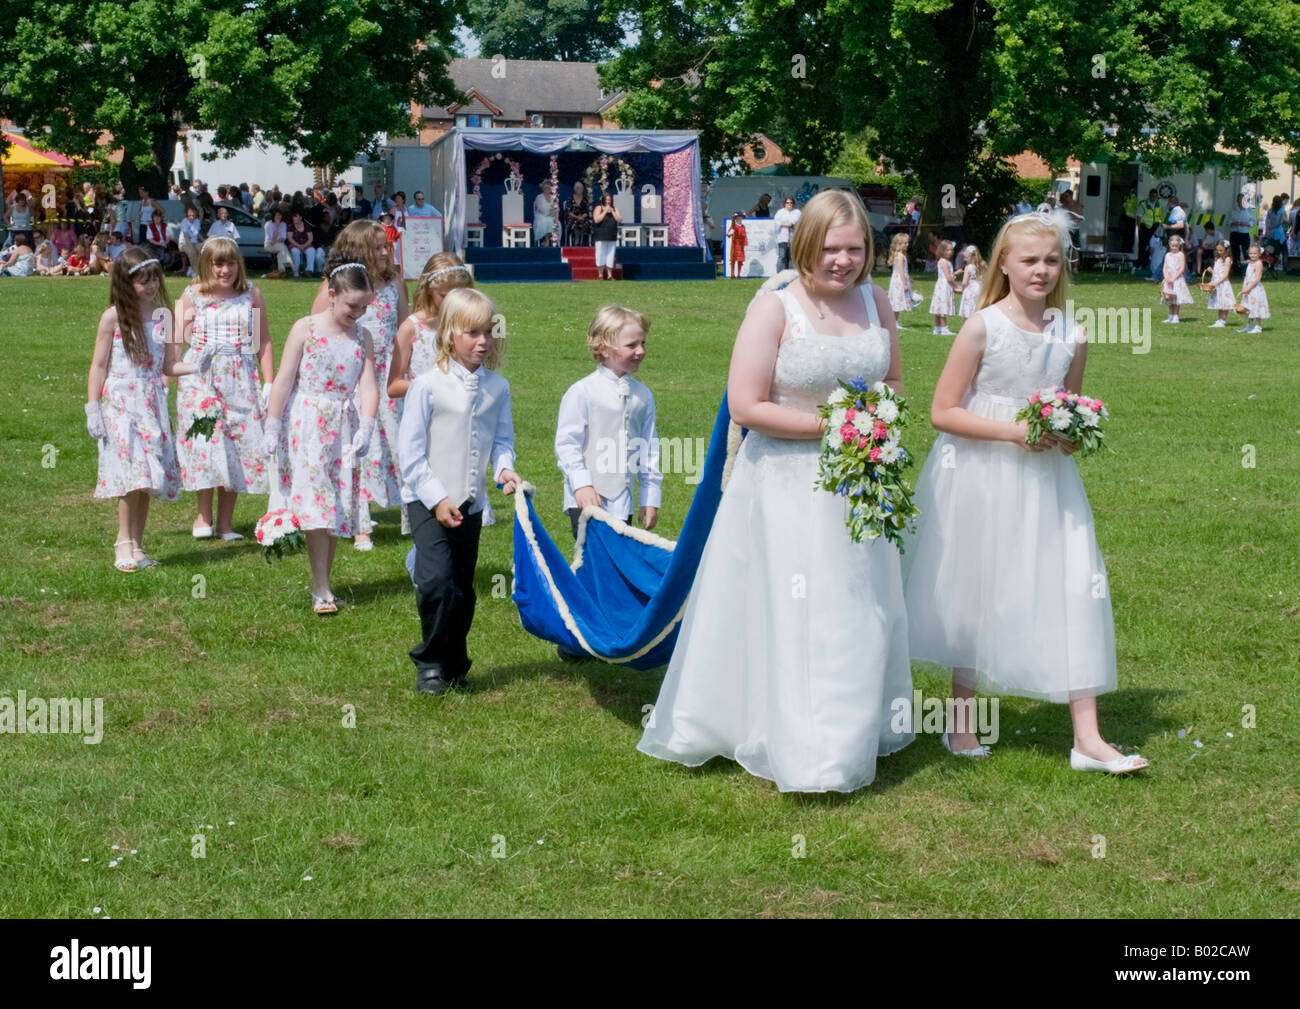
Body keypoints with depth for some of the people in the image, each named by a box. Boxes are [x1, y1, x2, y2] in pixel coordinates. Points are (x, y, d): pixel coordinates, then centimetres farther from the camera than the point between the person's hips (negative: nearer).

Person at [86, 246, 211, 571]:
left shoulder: (163, 315, 7)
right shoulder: (113, 317, -4)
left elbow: (168, 365, 10)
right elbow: (99, 365, -1)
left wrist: (195, 366, -8)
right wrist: (93, 409, -6)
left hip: (152, 403, 4)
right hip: (120, 402, -4)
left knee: (148, 476, 3)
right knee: (132, 469, -15)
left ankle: (137, 545, 10)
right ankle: (124, 542, -8)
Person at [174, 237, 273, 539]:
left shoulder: (252, 296, 6)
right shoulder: (192, 296, 4)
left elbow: (263, 343, 9)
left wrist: (269, 383, 5)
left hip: (240, 380, 1)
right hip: (199, 379, -1)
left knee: (238, 444, -1)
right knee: (205, 440, -9)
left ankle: (225, 523, 6)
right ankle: (203, 517, 6)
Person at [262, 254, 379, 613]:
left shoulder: (362, 337, 5)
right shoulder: (305, 329, -5)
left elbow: (368, 388, -1)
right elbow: (283, 382, -5)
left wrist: (365, 429, -16)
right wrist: (272, 429, -7)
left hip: (343, 429, 4)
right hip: (305, 426, -4)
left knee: (337, 507, 6)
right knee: (315, 504, -10)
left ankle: (322, 585, 16)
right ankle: (321, 591, -8)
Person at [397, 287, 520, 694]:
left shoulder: (497, 387, 2)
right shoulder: (427, 386, -11)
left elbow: (502, 438, 12)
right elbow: (410, 450, -9)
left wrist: (504, 469, -9)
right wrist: (437, 499, -13)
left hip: (471, 503, 4)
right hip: (428, 500, -4)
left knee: (462, 587, 10)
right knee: (436, 580, -17)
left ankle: (454, 667, 24)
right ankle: (430, 663, 1)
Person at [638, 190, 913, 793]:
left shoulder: (875, 302, 4)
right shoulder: (774, 309, -14)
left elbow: (894, 380, 18)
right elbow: (745, 407, -18)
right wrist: (830, 425, -20)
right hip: (787, 487, -6)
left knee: (859, 610, 15)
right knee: (790, 613, -2)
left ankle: (853, 735, 33)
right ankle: (804, 755, 9)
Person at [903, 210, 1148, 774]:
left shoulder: (1072, 339, 3)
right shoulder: (982, 328, -9)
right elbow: (943, 412, -10)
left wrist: (1070, 436, -6)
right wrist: (1013, 431, -18)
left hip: (1044, 481, 3)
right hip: (980, 479, -3)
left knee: (1072, 591, -3)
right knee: (976, 594, 9)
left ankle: (1087, 738, 2)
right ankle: (962, 721, 27)